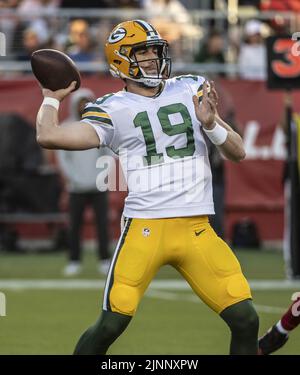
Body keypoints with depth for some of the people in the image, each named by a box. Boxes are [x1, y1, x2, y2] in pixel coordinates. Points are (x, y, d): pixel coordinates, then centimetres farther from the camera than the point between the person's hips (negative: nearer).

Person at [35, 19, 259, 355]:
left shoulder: (191, 90, 12)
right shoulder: (112, 110, 2)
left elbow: (238, 152, 11)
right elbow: (48, 136, -10)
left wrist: (210, 124, -8)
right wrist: (52, 98, 8)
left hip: (197, 230, 3)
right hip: (145, 228, -3)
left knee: (245, 320, -4)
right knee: (110, 325, -8)